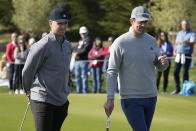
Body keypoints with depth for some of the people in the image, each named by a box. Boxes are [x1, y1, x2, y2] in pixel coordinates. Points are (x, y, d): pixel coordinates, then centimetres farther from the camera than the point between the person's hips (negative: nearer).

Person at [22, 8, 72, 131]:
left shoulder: (68, 46, 11)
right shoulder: (42, 46, -13)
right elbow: (27, 71, -5)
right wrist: (29, 91, 8)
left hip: (62, 101, 7)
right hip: (43, 101, -7)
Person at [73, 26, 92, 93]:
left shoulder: (88, 41, -1)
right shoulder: (80, 41, 22)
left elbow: (85, 50, -13)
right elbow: (75, 49, 16)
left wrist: (77, 53, -13)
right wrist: (75, 53, -5)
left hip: (84, 60, -8)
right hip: (77, 60, 8)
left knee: (84, 76, -8)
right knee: (77, 76, 9)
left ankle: (85, 90, -7)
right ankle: (79, 90, 14)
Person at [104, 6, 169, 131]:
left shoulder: (152, 41, 8)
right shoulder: (120, 43, -8)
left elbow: (159, 66, 17)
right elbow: (112, 72, -8)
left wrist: (164, 63, -9)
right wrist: (110, 99, -15)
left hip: (151, 97, 6)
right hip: (131, 98, -6)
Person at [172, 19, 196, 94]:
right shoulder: (179, 33, 18)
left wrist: (185, 42, -35)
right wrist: (174, 51, 7)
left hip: (187, 55, -5)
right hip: (178, 55, 5)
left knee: (185, 73, -4)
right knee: (175, 72, 3)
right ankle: (177, 89, 13)